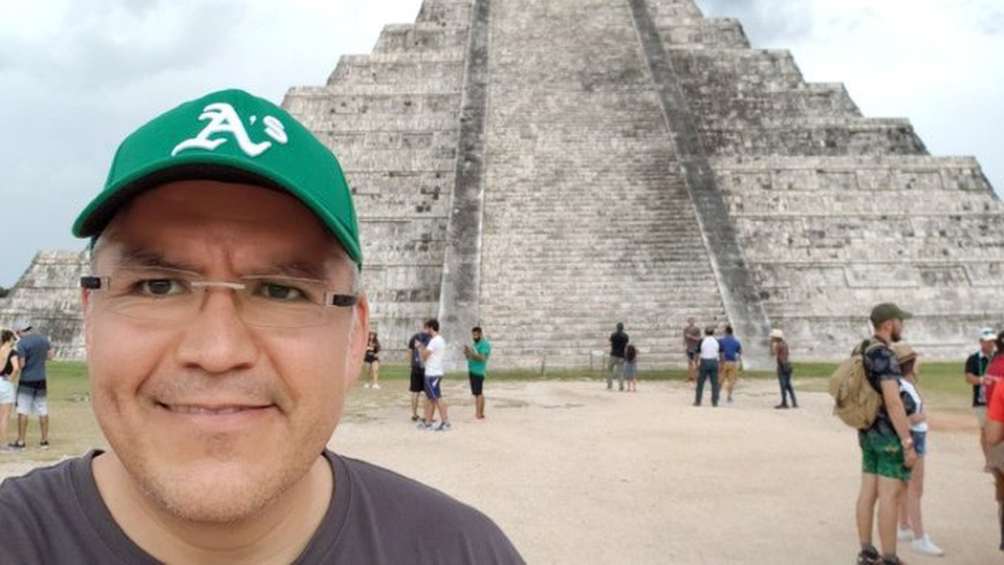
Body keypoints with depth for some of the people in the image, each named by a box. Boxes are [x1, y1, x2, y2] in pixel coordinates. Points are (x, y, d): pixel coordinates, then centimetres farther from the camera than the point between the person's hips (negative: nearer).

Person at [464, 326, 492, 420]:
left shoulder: (484, 344, -8)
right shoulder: (476, 344, 20)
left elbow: (482, 358, -19)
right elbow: (470, 357, 20)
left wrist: (472, 353, -27)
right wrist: (466, 353, 0)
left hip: (478, 372, -9)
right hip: (472, 371, 9)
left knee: (478, 393, -11)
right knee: (477, 393, 11)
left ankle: (478, 414, -12)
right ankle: (481, 413, 15)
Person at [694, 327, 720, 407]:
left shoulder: (702, 341, -4)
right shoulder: (717, 341, 2)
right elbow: (721, 353, 4)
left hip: (704, 362, -2)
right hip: (714, 362, 2)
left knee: (700, 382, 6)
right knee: (715, 383, 6)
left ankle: (698, 401, 9)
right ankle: (715, 402, 6)